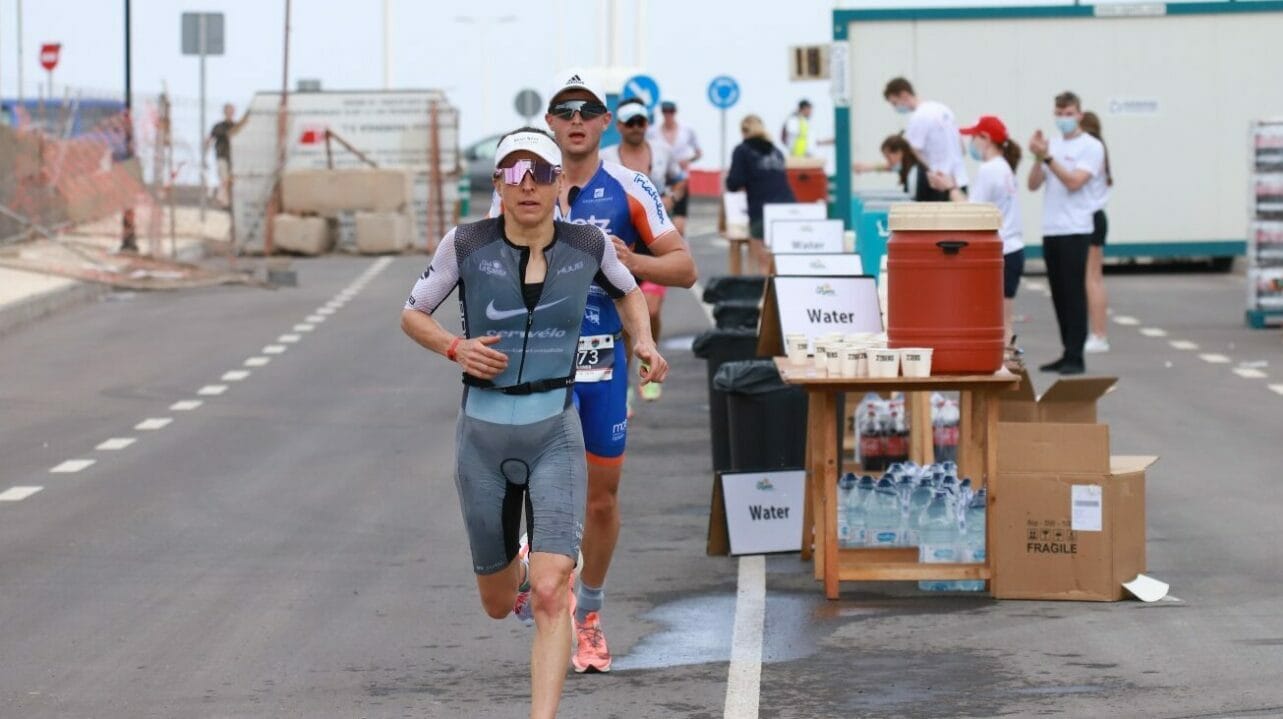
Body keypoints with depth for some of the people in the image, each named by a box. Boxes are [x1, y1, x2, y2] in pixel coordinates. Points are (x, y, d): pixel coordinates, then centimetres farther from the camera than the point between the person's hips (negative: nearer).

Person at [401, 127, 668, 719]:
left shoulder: (589, 246, -4)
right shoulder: (466, 244, -8)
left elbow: (627, 292, 18)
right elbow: (412, 314, 5)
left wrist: (644, 341, 0)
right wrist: (455, 348, -14)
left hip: (555, 432, -1)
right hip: (482, 432, 1)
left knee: (549, 596, -18)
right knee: (497, 605, 15)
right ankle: (519, 564, 52)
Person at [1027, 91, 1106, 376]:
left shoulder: (1091, 147, -4)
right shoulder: (1052, 144, 12)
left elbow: (1073, 182, -15)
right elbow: (1033, 185, 8)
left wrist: (1047, 157, -19)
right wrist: (1038, 158, -8)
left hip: (1075, 231, -6)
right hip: (1051, 230, 6)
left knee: (1074, 294, -6)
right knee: (1059, 295, 9)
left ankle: (1076, 357, -5)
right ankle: (1068, 353, 15)